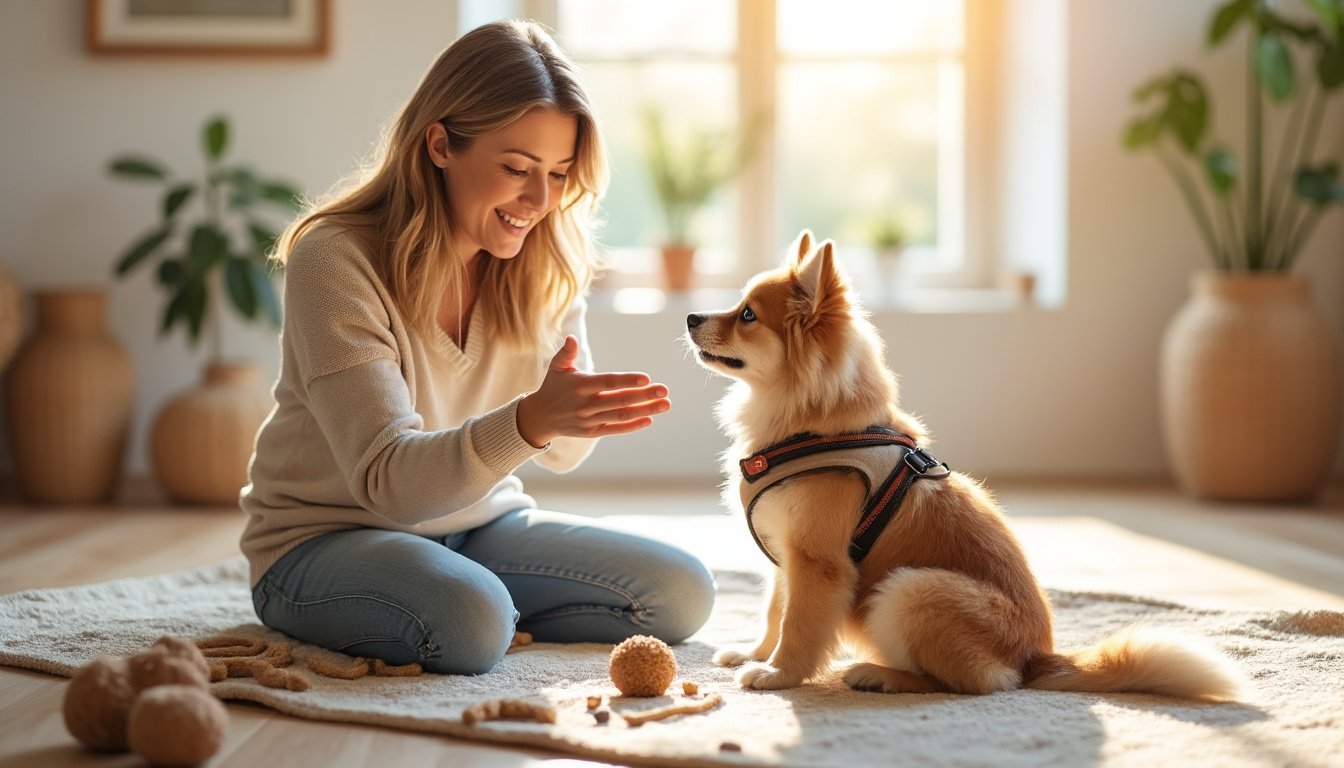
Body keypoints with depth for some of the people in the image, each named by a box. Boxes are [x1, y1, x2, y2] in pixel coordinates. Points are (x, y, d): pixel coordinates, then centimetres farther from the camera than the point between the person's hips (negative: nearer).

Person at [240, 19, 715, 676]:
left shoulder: (546, 265, -4)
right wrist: (531, 419, -46)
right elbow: (387, 480, -28)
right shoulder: (334, 261, -22)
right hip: (324, 539, -5)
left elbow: (560, 453, 3)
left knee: (682, 594, -10)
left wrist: (575, 406, -23)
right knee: (472, 622, -35)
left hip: (477, 524, 6)